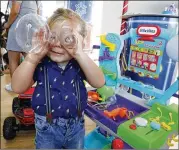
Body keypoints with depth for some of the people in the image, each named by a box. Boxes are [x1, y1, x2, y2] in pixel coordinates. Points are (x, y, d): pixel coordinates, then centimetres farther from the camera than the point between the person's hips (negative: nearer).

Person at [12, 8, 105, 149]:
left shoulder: (80, 63, -10)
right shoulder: (40, 63, -12)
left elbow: (99, 82, -25)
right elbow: (18, 88, -20)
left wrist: (79, 54, -34)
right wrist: (33, 57, -31)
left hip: (76, 126, 2)